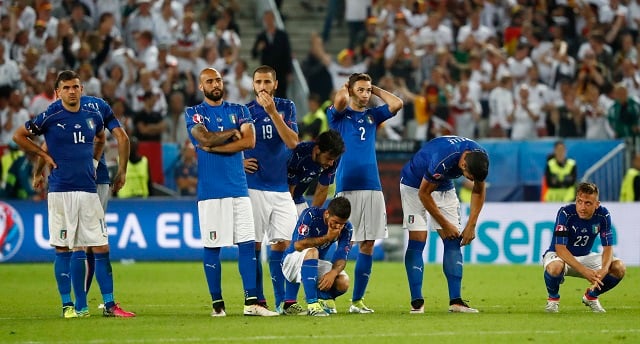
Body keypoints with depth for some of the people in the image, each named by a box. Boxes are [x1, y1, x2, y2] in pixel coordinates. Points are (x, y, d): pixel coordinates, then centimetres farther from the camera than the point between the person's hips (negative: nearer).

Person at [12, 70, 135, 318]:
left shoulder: (93, 116, 10)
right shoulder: (50, 118, -3)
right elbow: (19, 136, 7)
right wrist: (44, 155, 2)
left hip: (88, 190, 4)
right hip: (61, 190, -4)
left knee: (101, 247, 0)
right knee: (63, 248, 0)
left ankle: (109, 304, 3)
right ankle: (68, 304, 6)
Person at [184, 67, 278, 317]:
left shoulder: (239, 111, 13)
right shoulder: (193, 114, 5)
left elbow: (249, 141, -4)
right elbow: (205, 139, -13)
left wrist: (213, 146, -8)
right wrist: (232, 133, -1)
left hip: (239, 188, 3)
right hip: (210, 190, -3)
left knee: (248, 243, -2)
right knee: (212, 247, -1)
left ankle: (251, 302, -2)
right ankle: (217, 303, 6)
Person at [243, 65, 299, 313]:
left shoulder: (286, 108, 5)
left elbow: (293, 142, -10)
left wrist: (273, 113, -18)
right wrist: (239, 162, -5)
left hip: (282, 187, 1)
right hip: (254, 187, -1)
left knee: (281, 243, 2)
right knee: (254, 244, -2)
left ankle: (281, 300, 8)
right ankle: (257, 299, 3)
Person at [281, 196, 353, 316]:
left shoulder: (346, 228, -8)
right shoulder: (310, 215, -22)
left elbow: (341, 257, -15)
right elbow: (298, 245, -31)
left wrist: (333, 272, -36)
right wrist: (327, 237, -32)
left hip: (316, 264, 5)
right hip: (292, 262, -5)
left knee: (343, 283, -24)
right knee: (311, 251, -39)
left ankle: (324, 298, 14)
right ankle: (312, 304, -40)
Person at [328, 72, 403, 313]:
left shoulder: (372, 115, 17)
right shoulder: (339, 115, 4)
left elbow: (397, 104, 4)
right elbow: (340, 100, -18)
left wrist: (375, 90, 13)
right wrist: (345, 90, 3)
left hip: (373, 187, 5)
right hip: (347, 187, -5)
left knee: (368, 245, 3)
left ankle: (357, 300, 8)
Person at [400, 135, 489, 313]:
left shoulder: (480, 157, -21)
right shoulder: (442, 160, -40)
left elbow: (478, 191, -2)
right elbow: (424, 193, -25)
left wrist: (471, 225, -8)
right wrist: (445, 225, -17)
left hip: (444, 188, 6)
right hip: (415, 185, -6)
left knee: (453, 242, -5)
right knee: (417, 240, -14)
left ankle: (456, 301, -6)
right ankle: (416, 301, -12)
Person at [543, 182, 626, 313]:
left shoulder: (603, 215, -14)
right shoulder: (565, 213, -25)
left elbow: (608, 248, -13)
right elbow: (560, 248, -31)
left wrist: (603, 270, -36)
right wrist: (584, 271, -42)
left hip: (585, 257, 4)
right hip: (558, 255, -4)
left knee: (619, 267, -18)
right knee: (555, 267, -40)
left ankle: (591, 296, 9)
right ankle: (553, 298, -6)